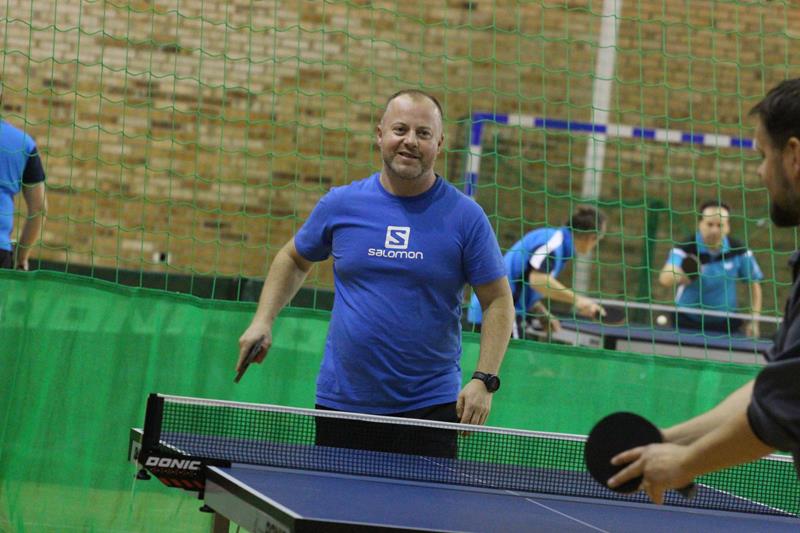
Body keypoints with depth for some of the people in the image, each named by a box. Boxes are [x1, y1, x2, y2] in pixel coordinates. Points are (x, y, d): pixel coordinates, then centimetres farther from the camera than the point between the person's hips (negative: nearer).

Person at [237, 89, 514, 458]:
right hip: (340, 402, 2)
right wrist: (263, 321, 6)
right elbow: (294, 259, 20)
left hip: (429, 407, -2)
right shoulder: (341, 204, 3)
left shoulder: (465, 217, -3)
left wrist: (483, 380, -11)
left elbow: (498, 301, 0)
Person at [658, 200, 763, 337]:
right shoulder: (686, 248, -17)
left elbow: (754, 283, 5)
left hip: (726, 325, 2)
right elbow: (665, 279, -33)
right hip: (687, 322, -2)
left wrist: (754, 321, -3)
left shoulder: (738, 250, -8)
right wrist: (680, 276, -55)